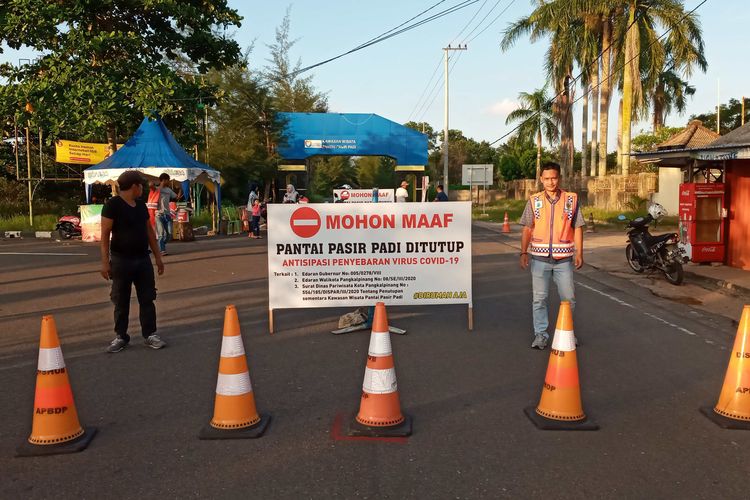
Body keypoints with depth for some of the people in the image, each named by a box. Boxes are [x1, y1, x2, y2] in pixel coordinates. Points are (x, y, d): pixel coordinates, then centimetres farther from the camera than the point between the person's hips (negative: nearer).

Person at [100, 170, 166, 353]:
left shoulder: (141, 205, 11)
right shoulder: (112, 204, -9)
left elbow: (149, 232, 17)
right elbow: (105, 235, -12)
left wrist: (158, 256, 15)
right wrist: (105, 262, -17)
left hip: (143, 259, 6)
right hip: (121, 260, -6)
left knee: (147, 298, 6)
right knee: (121, 301, 4)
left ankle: (150, 334, 13)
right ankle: (121, 336, 16)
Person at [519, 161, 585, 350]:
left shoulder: (571, 199, 0)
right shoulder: (534, 201, 2)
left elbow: (578, 228, 3)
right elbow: (527, 229, 5)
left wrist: (579, 253, -2)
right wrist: (523, 252, -2)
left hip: (564, 258, 0)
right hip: (539, 258, 0)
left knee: (568, 298, 8)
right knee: (539, 298, 6)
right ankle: (540, 334, 17)